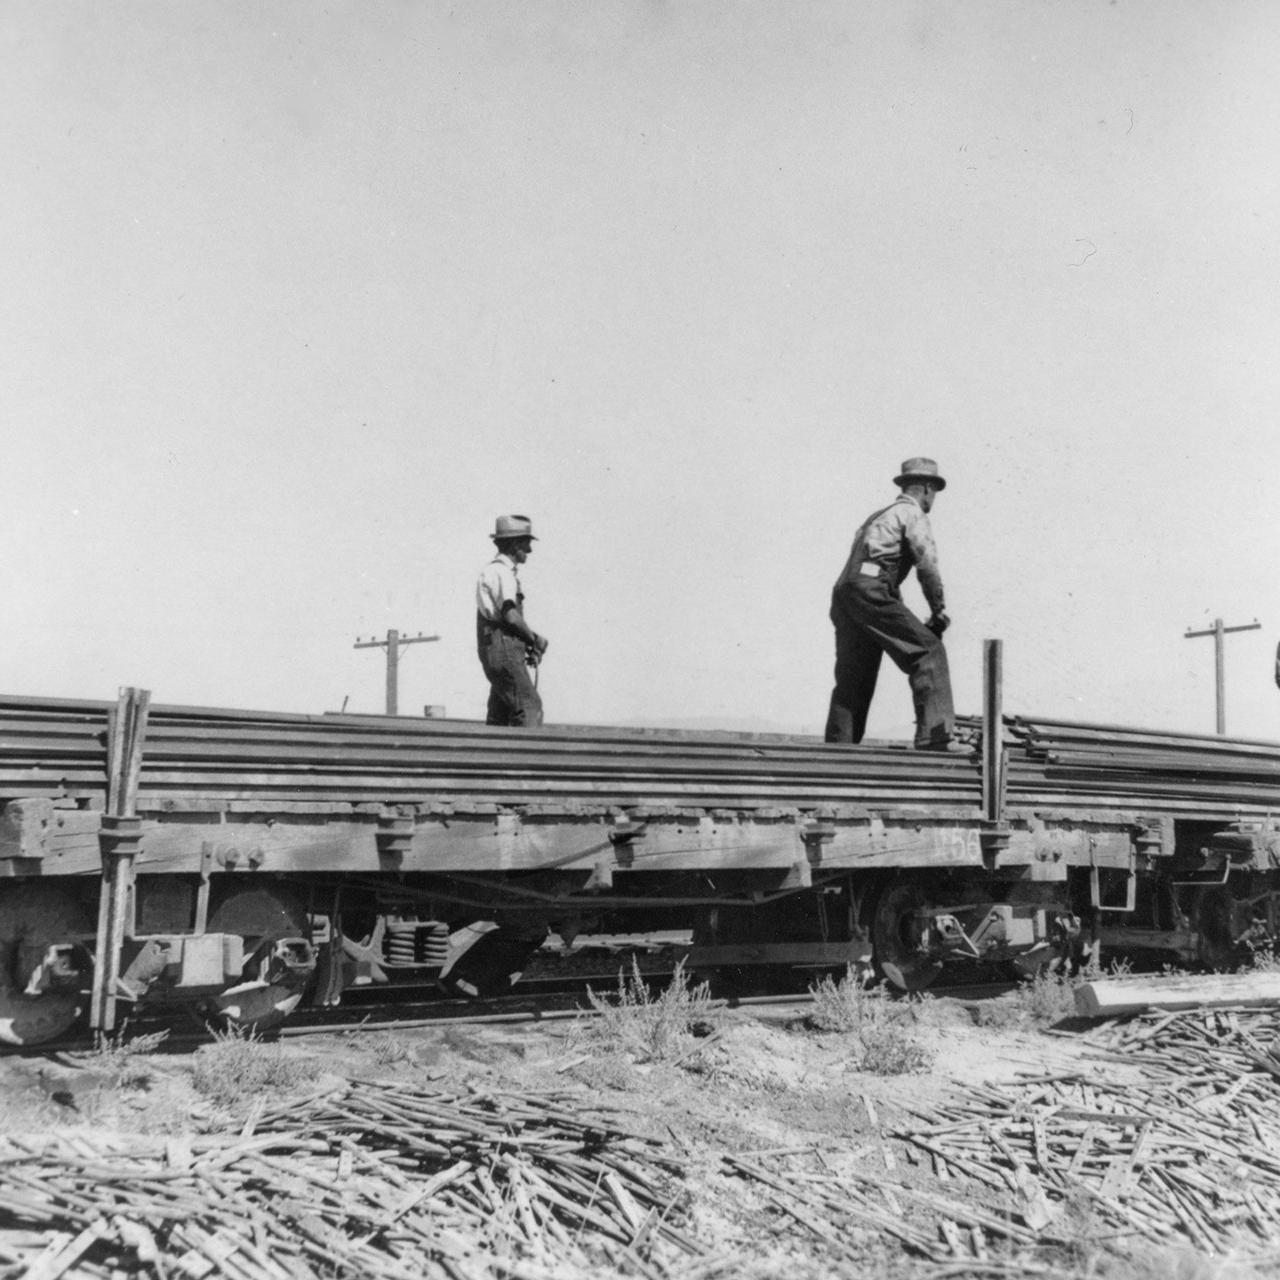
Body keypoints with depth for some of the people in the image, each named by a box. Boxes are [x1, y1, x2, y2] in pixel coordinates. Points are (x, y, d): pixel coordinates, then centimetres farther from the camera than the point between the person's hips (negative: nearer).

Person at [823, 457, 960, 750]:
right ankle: (934, 737, -17)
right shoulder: (913, 514, 6)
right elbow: (927, 565, -6)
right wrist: (939, 611, 3)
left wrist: (901, 614, 25)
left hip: (843, 594, 9)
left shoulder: (880, 516, 33)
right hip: (870, 591, -9)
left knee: (853, 679, 10)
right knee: (928, 650, -8)